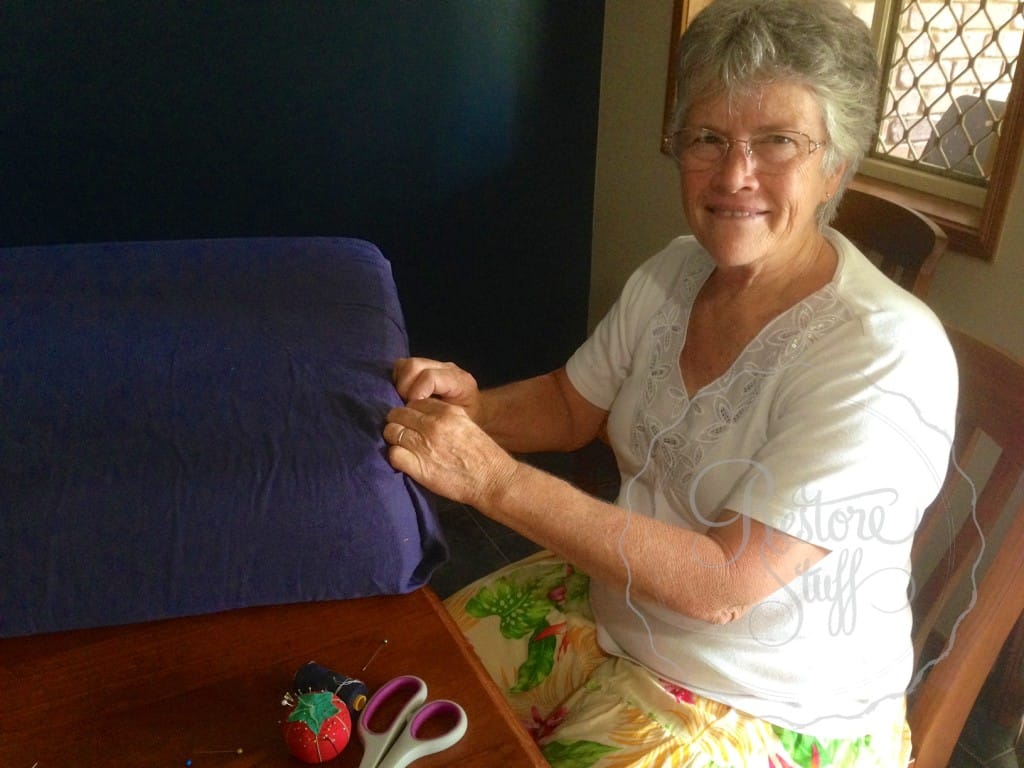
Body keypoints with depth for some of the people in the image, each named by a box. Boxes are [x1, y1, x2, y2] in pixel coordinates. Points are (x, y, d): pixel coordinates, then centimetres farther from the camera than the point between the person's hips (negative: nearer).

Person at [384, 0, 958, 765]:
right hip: (614, 604, 6)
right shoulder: (673, 274, -5)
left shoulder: (886, 358, -27)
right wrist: (474, 406, -13)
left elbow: (722, 584, -29)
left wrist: (495, 479, -33)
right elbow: (572, 408, 9)